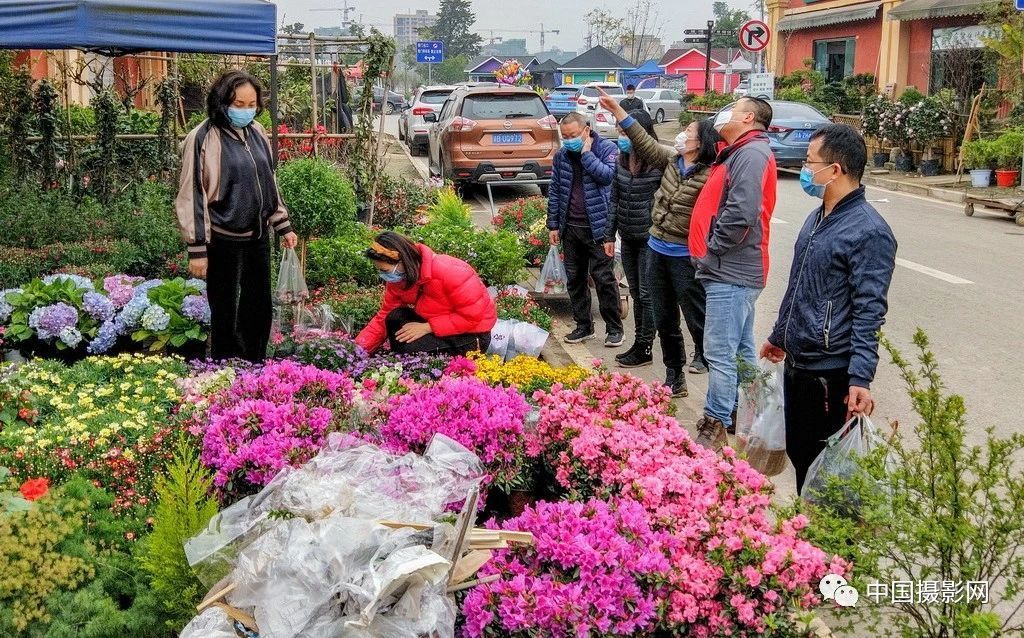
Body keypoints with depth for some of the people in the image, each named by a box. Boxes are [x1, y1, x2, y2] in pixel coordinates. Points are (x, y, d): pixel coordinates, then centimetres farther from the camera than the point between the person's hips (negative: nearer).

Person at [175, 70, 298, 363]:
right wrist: (197, 249, -14)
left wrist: (283, 227, 16)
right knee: (225, 314, 4)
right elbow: (191, 195, -12)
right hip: (223, 241, -6)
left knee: (260, 308, 14)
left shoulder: (256, 132, 6)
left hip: (257, 236, 6)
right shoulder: (203, 139, -12)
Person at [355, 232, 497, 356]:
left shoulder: (449, 272, -29)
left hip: (473, 335, -7)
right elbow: (384, 318, -2)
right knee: (394, 318, -14)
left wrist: (427, 327, -28)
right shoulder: (397, 278, -7)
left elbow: (472, 316, -28)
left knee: (410, 347, -25)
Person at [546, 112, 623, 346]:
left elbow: (607, 176, -24)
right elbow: (554, 191, 11)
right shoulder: (561, 155, 7)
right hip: (570, 228, 5)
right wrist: (553, 225, 9)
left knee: (604, 279, -2)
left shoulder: (607, 149, -6)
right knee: (575, 279, 11)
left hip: (597, 227, -5)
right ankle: (583, 325, 24)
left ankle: (614, 328, 8)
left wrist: (586, 153, -16)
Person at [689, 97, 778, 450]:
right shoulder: (741, 153, 18)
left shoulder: (751, 153, -14)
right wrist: (709, 254, 12)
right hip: (737, 270, 11)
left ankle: (714, 428, -2)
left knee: (720, 354, -7)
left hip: (730, 273, -11)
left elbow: (741, 213, -25)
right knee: (741, 350, 17)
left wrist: (712, 249, -15)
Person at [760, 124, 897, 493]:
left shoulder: (868, 231, -18)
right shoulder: (817, 219, 11)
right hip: (796, 364, 9)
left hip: (830, 374, -9)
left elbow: (869, 311, -21)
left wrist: (860, 378, -26)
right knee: (797, 453, 18)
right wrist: (779, 337, 28)